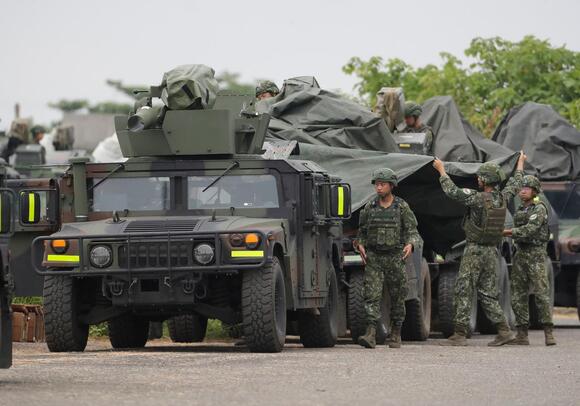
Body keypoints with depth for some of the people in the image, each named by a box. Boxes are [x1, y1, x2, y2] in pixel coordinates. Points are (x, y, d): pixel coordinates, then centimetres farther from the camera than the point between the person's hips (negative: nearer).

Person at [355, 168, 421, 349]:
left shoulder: (402, 207, -1)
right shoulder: (369, 208, 5)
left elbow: (413, 232, -2)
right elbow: (362, 232, 14)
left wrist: (410, 244, -22)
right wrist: (360, 245, -5)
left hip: (395, 258, -1)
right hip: (373, 259, 1)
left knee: (397, 298, 7)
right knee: (372, 295, -12)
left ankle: (396, 334, 20)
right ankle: (371, 335, -20)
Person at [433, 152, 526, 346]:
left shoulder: (479, 199, -18)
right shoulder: (502, 198, 3)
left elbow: (452, 191, -18)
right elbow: (515, 184, 24)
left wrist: (441, 170, -6)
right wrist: (521, 163, 40)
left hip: (474, 251, -7)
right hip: (492, 252, 7)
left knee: (464, 292, -3)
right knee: (488, 294, 12)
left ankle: (460, 334, -6)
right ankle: (504, 330, 4)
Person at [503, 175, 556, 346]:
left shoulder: (539, 209, -6)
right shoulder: (519, 211, 17)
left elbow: (530, 229, -20)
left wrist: (509, 232, -17)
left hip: (536, 255, -7)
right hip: (520, 254, 8)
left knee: (541, 293, -13)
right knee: (518, 295, 2)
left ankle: (549, 334, -13)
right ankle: (522, 335, 4)